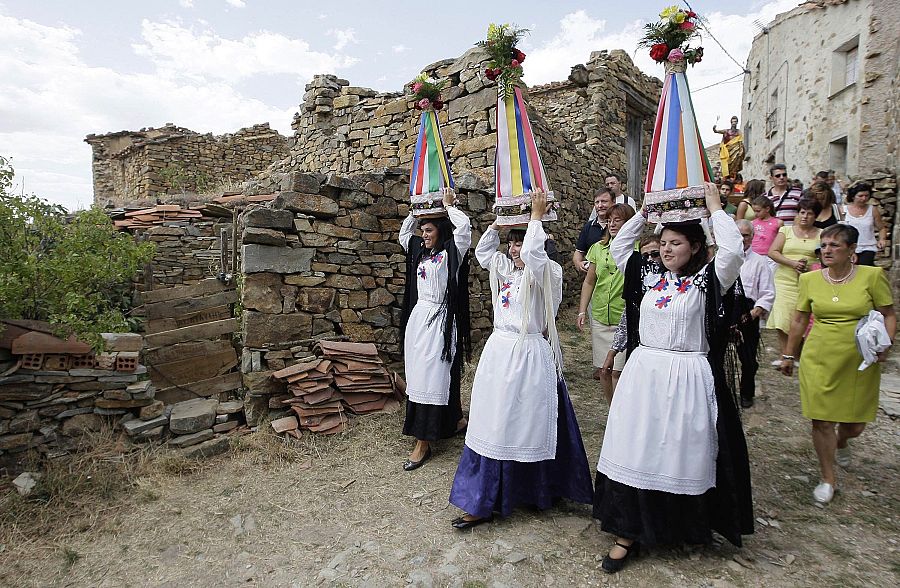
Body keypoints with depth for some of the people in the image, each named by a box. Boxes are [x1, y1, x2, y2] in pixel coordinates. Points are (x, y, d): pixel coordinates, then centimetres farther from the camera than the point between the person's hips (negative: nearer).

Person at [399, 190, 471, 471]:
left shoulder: (452, 251, -5)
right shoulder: (420, 250, 14)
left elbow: (463, 225, -19)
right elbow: (403, 233, 29)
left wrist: (448, 205, -2)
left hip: (440, 320, -7)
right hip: (417, 317, 7)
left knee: (433, 376, -6)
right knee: (418, 375, 11)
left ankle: (424, 443, -1)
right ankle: (453, 420, 30)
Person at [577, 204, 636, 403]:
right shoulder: (599, 248, 8)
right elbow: (589, 282, 14)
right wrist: (582, 311, 10)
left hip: (625, 319, -5)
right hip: (599, 317, 5)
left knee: (617, 371, -4)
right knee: (604, 370, 11)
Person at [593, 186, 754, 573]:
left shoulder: (708, 280, -3)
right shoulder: (649, 274, 9)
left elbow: (734, 250, -20)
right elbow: (618, 247, 16)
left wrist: (714, 207, -8)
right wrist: (645, 213, 11)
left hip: (687, 378, -4)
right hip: (643, 373, 4)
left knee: (682, 453, 6)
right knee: (635, 452, 5)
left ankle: (687, 527, 31)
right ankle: (628, 531, 15)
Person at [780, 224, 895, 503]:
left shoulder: (872, 276, -4)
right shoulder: (809, 279, 0)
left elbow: (889, 315, 3)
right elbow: (799, 319, 9)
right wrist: (788, 354, 12)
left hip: (860, 362, 0)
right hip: (819, 359, 0)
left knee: (855, 424, 10)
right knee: (821, 420, 0)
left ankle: (842, 442, 48)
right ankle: (828, 478, 20)